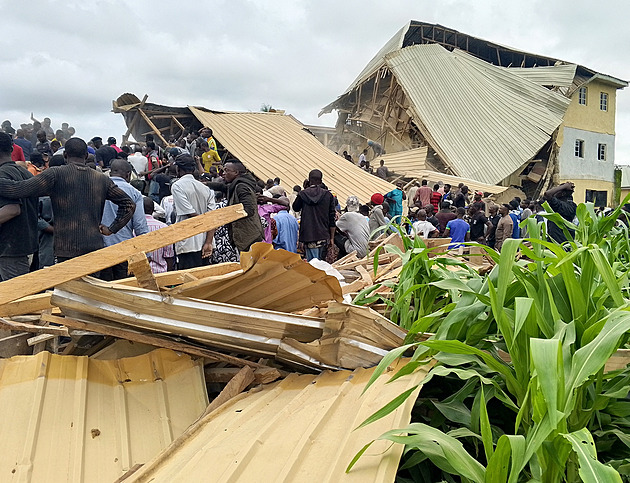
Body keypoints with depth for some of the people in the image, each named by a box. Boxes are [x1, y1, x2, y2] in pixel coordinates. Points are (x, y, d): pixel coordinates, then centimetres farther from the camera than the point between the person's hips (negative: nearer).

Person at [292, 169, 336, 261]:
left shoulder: (302, 194, -3)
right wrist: (332, 237, 10)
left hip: (308, 235, -1)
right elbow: (332, 218, 2)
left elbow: (295, 208, 18)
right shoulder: (328, 195, -1)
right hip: (323, 236, 1)